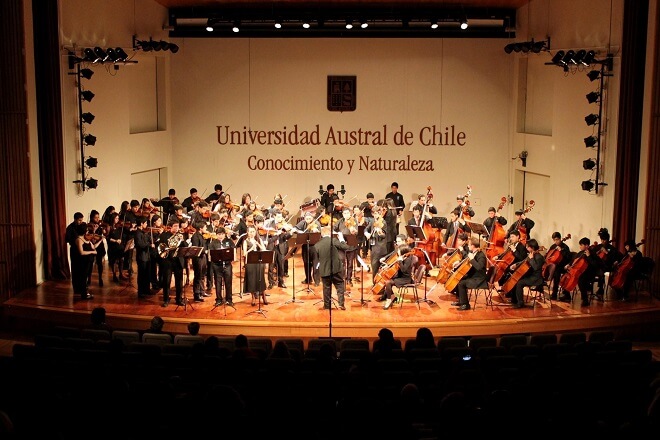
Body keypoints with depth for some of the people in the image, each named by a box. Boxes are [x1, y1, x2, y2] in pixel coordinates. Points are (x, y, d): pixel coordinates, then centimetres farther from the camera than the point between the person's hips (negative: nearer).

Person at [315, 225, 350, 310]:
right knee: (340, 286, 10)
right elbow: (346, 247, -9)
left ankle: (327, 305, 19)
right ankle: (341, 303, 4)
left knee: (326, 287, 15)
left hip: (324, 270, 2)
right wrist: (341, 239, 6)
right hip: (336, 268, -2)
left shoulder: (317, 245, 0)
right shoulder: (333, 241, -10)